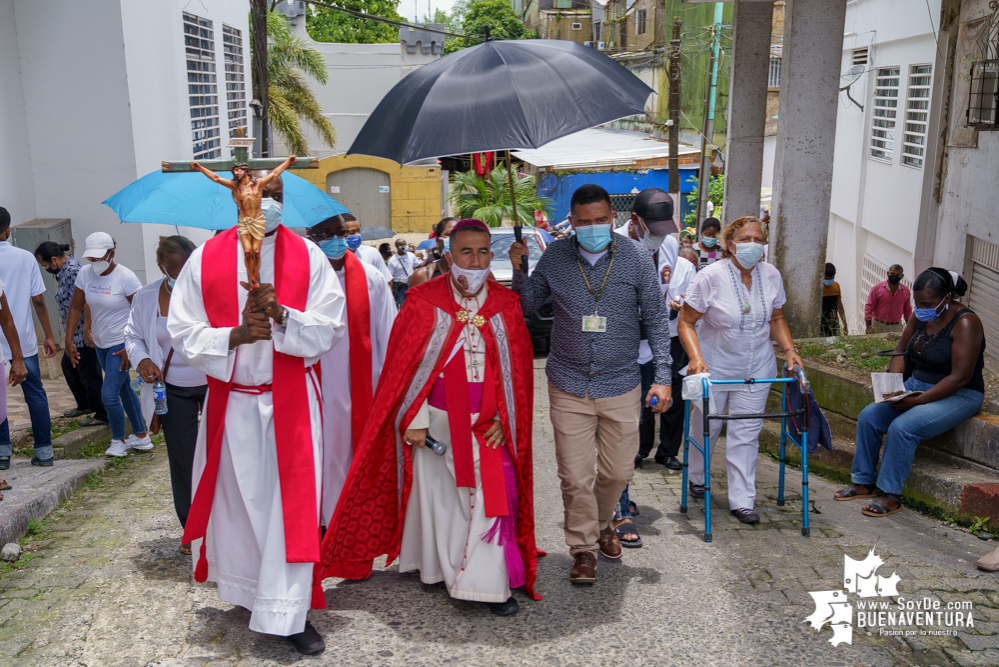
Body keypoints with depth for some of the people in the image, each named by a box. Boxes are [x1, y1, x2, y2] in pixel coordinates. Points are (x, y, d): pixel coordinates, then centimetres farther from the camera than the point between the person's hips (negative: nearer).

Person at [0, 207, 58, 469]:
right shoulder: (26, 258, -4)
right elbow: (39, 301, -2)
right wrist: (49, 336, 6)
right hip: (24, 341, 2)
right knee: (35, 394, 9)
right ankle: (44, 451, 12)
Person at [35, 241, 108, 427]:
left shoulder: (73, 271, -21)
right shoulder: (64, 270, 11)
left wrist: (87, 331, -27)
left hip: (85, 334, -11)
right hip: (76, 334, 11)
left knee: (89, 374, -1)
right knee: (68, 365, 22)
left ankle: (102, 415, 10)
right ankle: (85, 405, 36)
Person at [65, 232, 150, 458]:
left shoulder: (125, 277, -17)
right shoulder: (85, 274, -1)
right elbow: (76, 308, 5)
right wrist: (69, 341, 0)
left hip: (122, 344, -7)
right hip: (101, 344, 7)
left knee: (109, 394, -10)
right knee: (124, 390, 15)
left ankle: (118, 440, 11)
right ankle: (141, 437, 27)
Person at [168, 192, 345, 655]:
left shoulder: (307, 256, 1)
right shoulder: (204, 259, 2)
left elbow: (331, 327, -5)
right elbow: (182, 334, -1)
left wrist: (282, 315, -21)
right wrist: (235, 335, -18)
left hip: (291, 401, -1)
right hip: (231, 402, 1)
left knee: (292, 503, -3)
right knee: (239, 497, 12)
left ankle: (288, 613, 6)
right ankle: (246, 590, 35)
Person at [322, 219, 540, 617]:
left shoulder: (506, 305, 3)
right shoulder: (424, 301, -4)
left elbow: (518, 367, 5)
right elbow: (406, 365, -4)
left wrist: (503, 419, -2)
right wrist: (414, 420, -9)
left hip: (486, 424, 1)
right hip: (435, 421, -1)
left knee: (492, 497, -3)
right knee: (434, 492, 10)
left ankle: (491, 584, 7)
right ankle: (433, 566, 30)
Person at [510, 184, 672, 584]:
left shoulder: (637, 257, -3)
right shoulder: (554, 257, -1)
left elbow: (656, 319, 2)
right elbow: (527, 307, 9)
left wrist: (662, 377, -2)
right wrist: (518, 270, -9)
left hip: (621, 386, 1)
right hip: (569, 387, 0)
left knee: (618, 471, 12)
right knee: (575, 476, 1)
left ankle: (601, 524, 42)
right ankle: (583, 548, 22)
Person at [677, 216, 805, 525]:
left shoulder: (771, 275, -1)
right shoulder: (710, 276, -15)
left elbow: (776, 318, 11)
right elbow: (686, 323, -12)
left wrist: (789, 349, -4)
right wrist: (696, 357, -27)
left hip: (757, 369, 3)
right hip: (714, 367, -3)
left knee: (746, 432, 2)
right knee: (706, 426, 11)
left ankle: (742, 500, 10)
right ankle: (697, 478, 38)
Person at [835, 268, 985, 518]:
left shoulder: (965, 323, -19)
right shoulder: (921, 316, 3)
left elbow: (960, 377, -23)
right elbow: (901, 351, 14)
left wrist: (918, 401, -24)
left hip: (957, 396, -8)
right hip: (916, 385, 8)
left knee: (902, 427, -28)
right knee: (869, 416, -10)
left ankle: (891, 496, -16)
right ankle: (864, 482, 2)